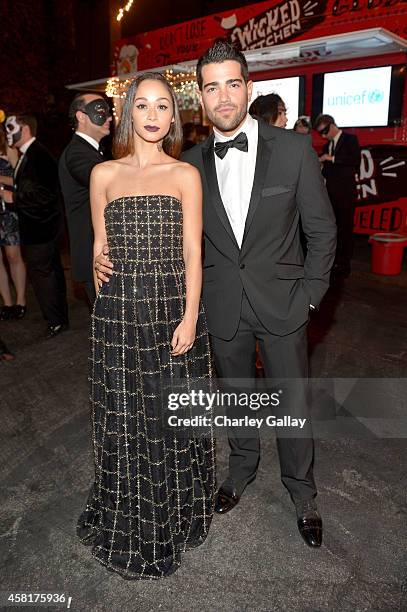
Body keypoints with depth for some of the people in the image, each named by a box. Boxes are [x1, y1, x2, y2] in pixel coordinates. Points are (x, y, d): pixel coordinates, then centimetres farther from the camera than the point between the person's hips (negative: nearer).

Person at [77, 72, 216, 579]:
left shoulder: (186, 175, 3)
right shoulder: (103, 174, 7)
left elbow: (192, 252, -1)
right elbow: (100, 248, 10)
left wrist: (190, 317, -8)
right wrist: (107, 305, 5)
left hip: (172, 306, -1)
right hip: (117, 311, 1)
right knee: (122, 415, 11)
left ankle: (175, 515, 35)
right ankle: (127, 520, 35)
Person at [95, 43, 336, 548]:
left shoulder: (294, 149, -7)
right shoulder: (191, 163, -1)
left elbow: (321, 228, -2)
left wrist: (309, 295, -7)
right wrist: (113, 257, -11)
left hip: (282, 303, -1)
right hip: (224, 307, 2)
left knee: (294, 402, 11)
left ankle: (301, 491, 37)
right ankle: (242, 467, 48)